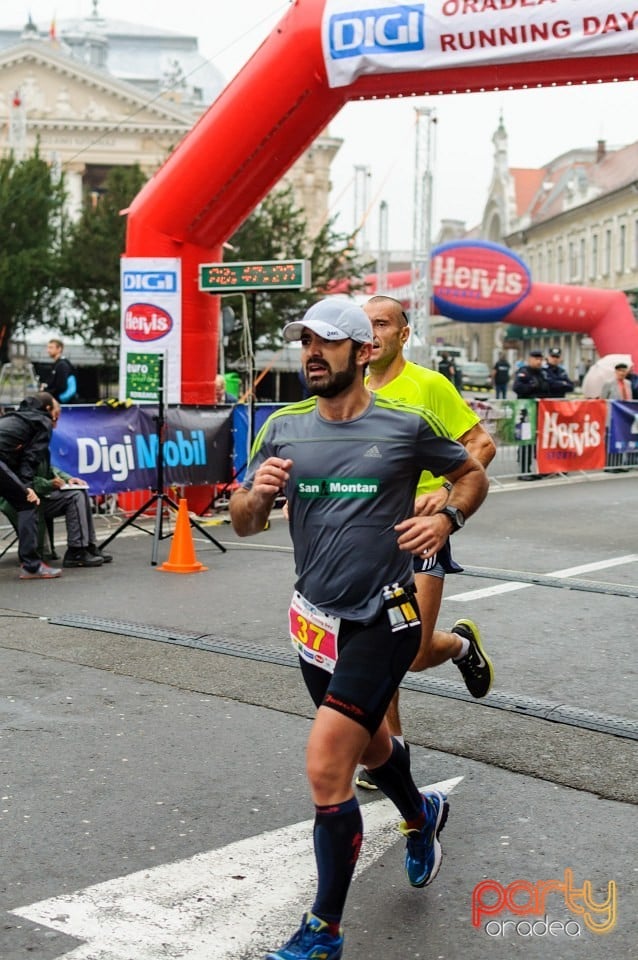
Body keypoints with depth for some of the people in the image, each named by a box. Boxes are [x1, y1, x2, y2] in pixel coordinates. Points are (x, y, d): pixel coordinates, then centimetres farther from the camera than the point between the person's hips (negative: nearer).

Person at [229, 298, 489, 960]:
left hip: (382, 620, -5)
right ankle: (422, 815, 59)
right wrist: (257, 493, -16)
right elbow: (243, 524, 6)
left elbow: (472, 473, 9)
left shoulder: (407, 424, -8)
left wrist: (447, 519, -11)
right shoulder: (283, 428, 2)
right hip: (314, 620, 5)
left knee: (326, 768, -14)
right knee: (368, 744, 25)